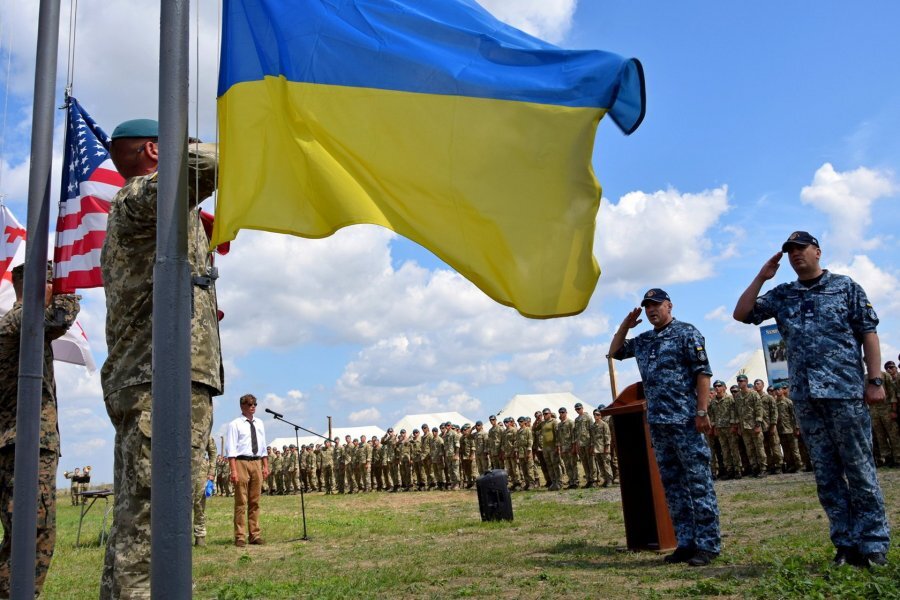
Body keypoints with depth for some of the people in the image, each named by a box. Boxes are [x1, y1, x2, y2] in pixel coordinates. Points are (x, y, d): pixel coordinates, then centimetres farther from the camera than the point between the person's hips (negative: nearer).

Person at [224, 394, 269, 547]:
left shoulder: (259, 423, 14)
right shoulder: (235, 424, -3)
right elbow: (231, 449, -7)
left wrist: (265, 466, 11)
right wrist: (233, 470, -15)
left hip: (257, 462, 5)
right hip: (242, 462, -5)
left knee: (255, 501, 9)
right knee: (241, 501, -2)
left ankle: (255, 535, 15)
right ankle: (240, 537, 4)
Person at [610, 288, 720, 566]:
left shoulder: (687, 333, -3)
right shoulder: (643, 341, 17)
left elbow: (703, 373, -8)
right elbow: (614, 352, 28)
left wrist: (702, 411, -15)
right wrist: (625, 325, 14)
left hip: (685, 420, -7)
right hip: (657, 423, 7)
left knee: (698, 482, -4)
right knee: (672, 484, 9)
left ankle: (708, 544, 1)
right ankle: (686, 542, 15)